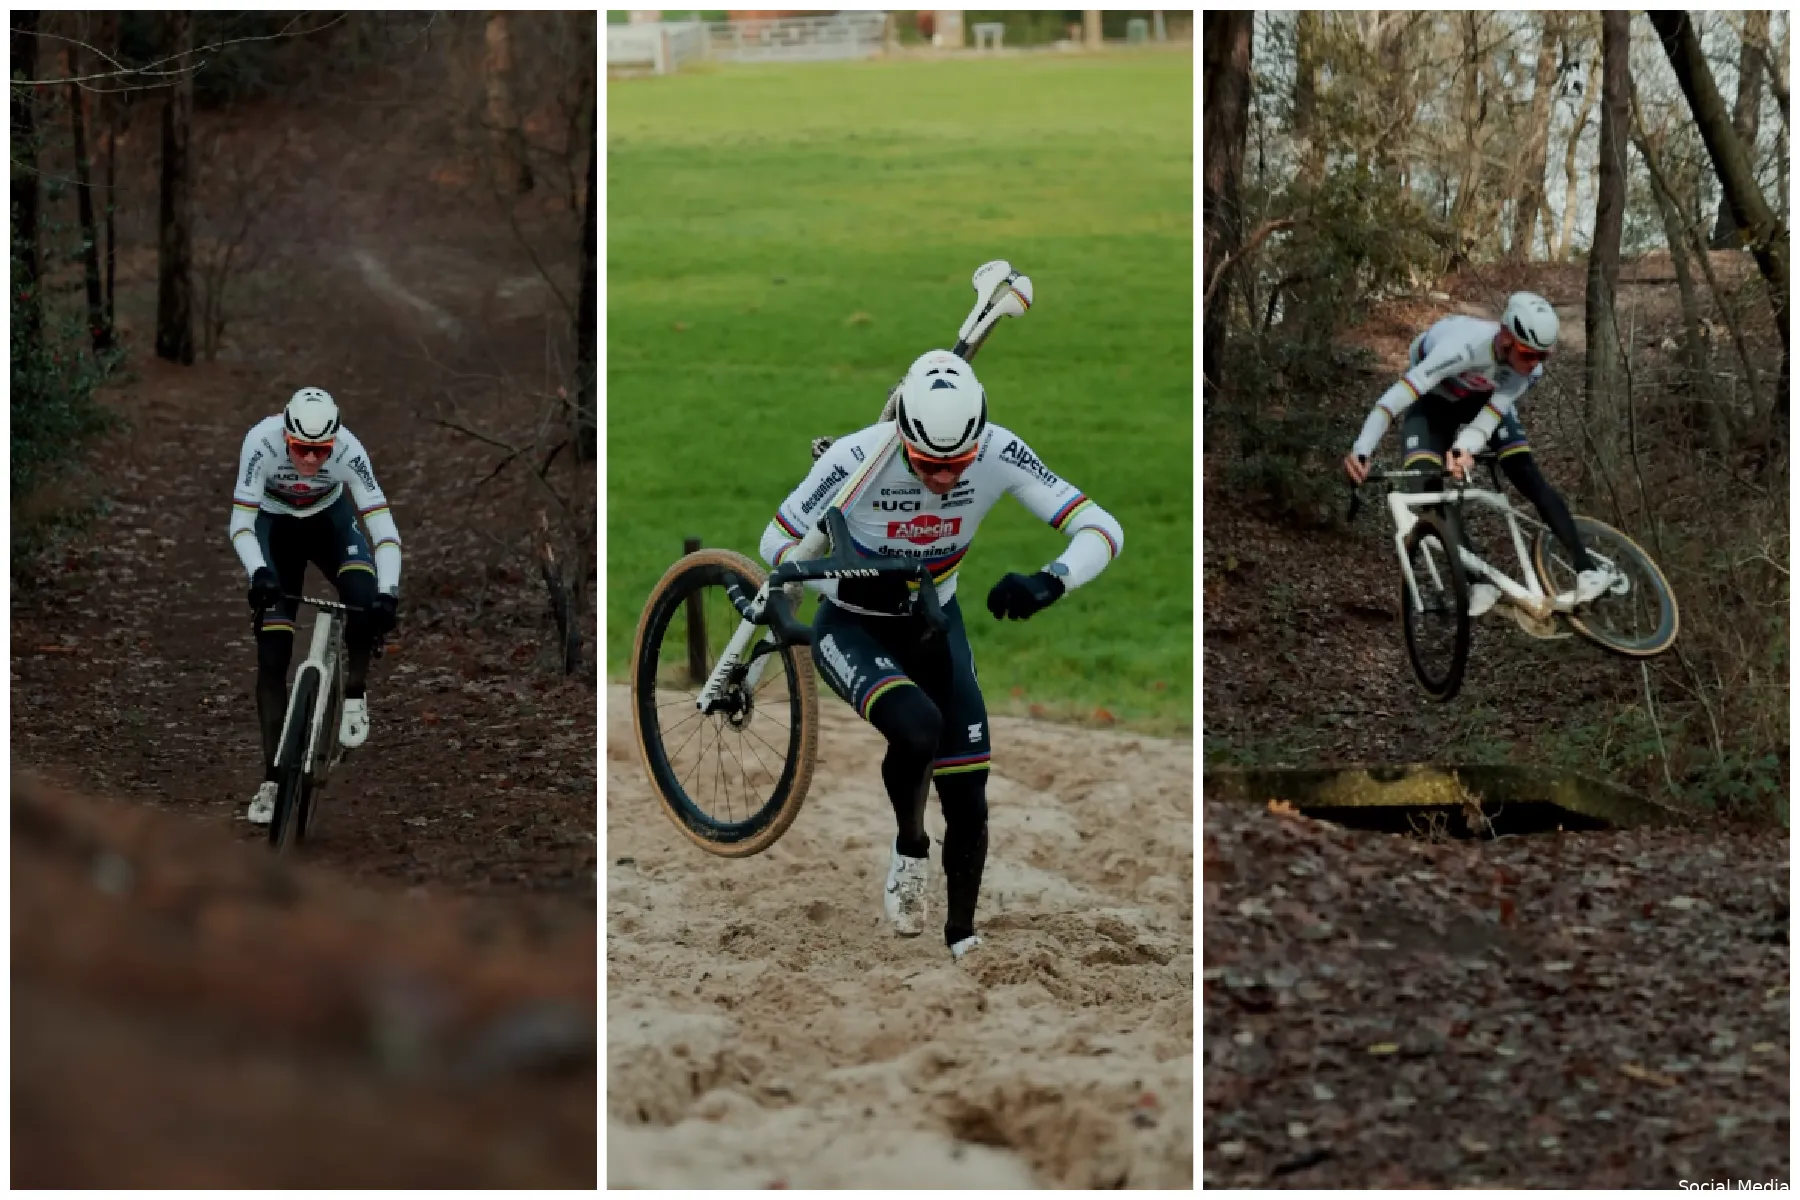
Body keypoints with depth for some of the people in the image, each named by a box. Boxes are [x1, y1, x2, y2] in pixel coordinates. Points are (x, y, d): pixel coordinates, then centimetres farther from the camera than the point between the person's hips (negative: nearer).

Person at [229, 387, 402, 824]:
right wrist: (258, 572, -53)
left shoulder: (349, 450, -32)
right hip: (275, 526, 0)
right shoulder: (262, 442, -34)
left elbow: (384, 529, -34)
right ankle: (271, 780, -3)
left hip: (330, 519, 0)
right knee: (272, 655, -8)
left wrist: (388, 592, -48)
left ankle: (355, 695, -8)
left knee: (364, 594, -33)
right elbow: (241, 524, -35)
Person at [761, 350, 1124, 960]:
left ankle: (962, 940, 21)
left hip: (934, 623, 3)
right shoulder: (858, 458, -31)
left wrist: (1050, 582, -44)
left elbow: (1102, 529, -25)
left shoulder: (999, 455, -25)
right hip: (853, 626, -3)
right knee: (918, 727, -32)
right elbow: (778, 542, -18)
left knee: (967, 797, -1)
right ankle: (910, 851, -2)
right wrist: (848, 585, -35)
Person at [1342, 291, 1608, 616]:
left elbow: (1491, 415, -32)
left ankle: (1586, 568, -10)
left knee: (1529, 477, -13)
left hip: (1483, 398, 3)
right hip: (1433, 398, -3)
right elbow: (1397, 396, -50)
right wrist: (1361, 451, -60)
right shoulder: (1464, 347, -44)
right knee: (1426, 486, -22)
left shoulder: (1530, 369, -29)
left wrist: (1464, 450, -54)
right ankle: (1479, 585, -18)